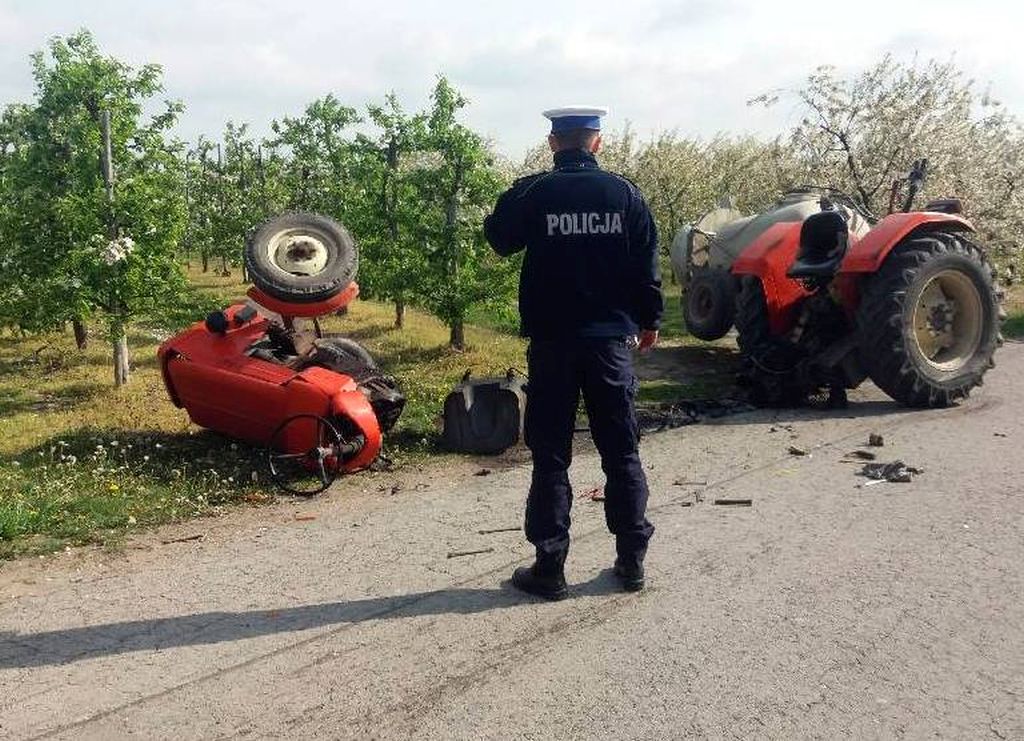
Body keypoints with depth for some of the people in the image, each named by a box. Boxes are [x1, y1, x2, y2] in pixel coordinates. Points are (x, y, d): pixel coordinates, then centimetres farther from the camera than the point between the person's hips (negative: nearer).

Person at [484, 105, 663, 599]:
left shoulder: (532, 194, -7)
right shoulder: (624, 194, 0)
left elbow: (498, 238, 9)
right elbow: (646, 264, 2)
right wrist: (649, 320, 14)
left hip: (552, 340, -2)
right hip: (610, 337, 2)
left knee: (551, 455, 4)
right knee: (621, 451, 11)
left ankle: (549, 567, 7)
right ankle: (631, 558, 17)